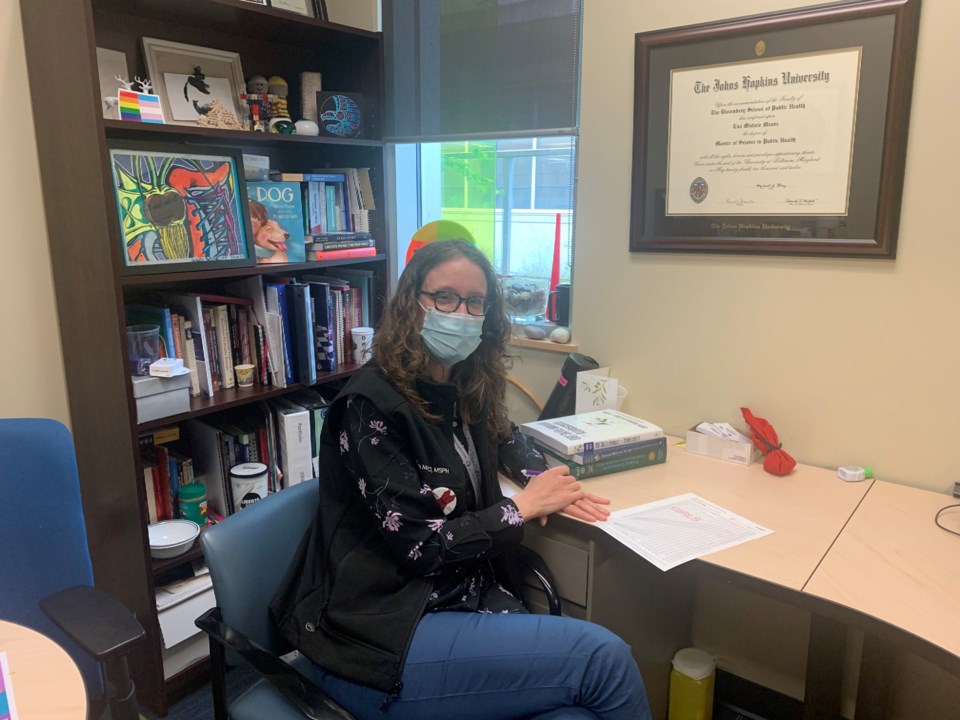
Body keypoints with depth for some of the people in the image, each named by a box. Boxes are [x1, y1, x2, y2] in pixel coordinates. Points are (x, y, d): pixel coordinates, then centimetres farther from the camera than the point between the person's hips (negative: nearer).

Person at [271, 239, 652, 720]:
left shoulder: (464, 392, 7)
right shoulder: (371, 404, -16)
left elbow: (505, 440, 30)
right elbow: (421, 545, -18)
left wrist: (548, 485, 9)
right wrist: (522, 507, -7)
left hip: (466, 601, 7)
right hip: (381, 635, -7)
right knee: (602, 656, -17)